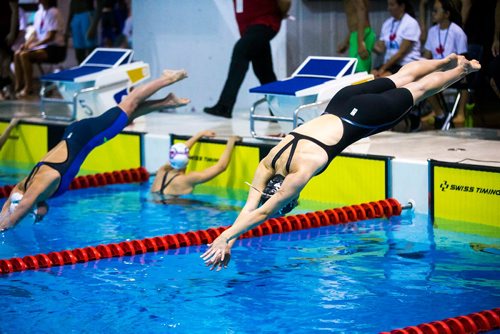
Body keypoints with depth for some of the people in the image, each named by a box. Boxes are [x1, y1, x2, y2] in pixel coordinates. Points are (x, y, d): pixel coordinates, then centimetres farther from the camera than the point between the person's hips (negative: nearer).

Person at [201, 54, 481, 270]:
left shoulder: (301, 173, -35)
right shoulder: (267, 166, -18)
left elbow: (263, 213, -37)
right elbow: (249, 207, -18)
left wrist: (225, 237, -40)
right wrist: (229, 243, -28)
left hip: (360, 118, -5)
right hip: (341, 103, 5)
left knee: (416, 90, 20)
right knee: (399, 80, 27)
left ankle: (461, 68, 43)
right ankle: (448, 61, 50)